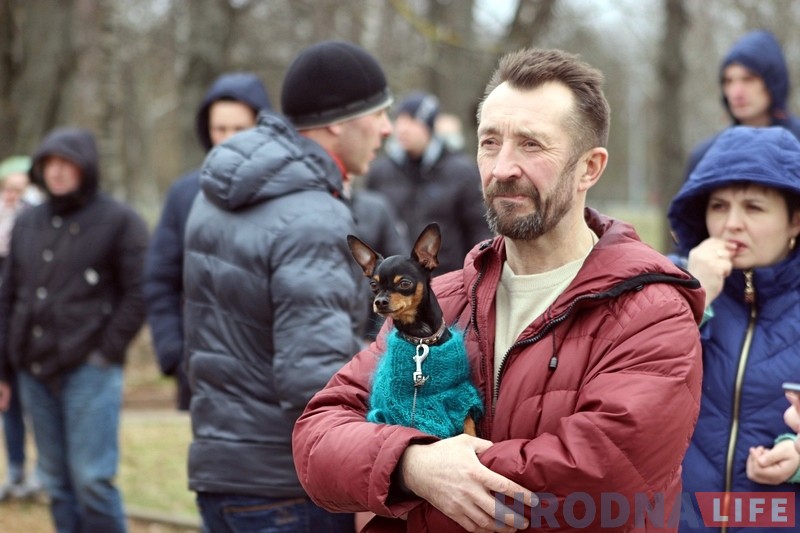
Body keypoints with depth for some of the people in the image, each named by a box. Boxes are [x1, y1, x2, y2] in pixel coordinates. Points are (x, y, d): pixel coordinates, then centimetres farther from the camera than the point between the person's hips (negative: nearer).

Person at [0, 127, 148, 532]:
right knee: (57, 483, 9)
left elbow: (138, 294, -6)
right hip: (35, 373, 5)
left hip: (89, 372, -5)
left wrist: (107, 352, -11)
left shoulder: (119, 221, -2)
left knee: (92, 480, -9)